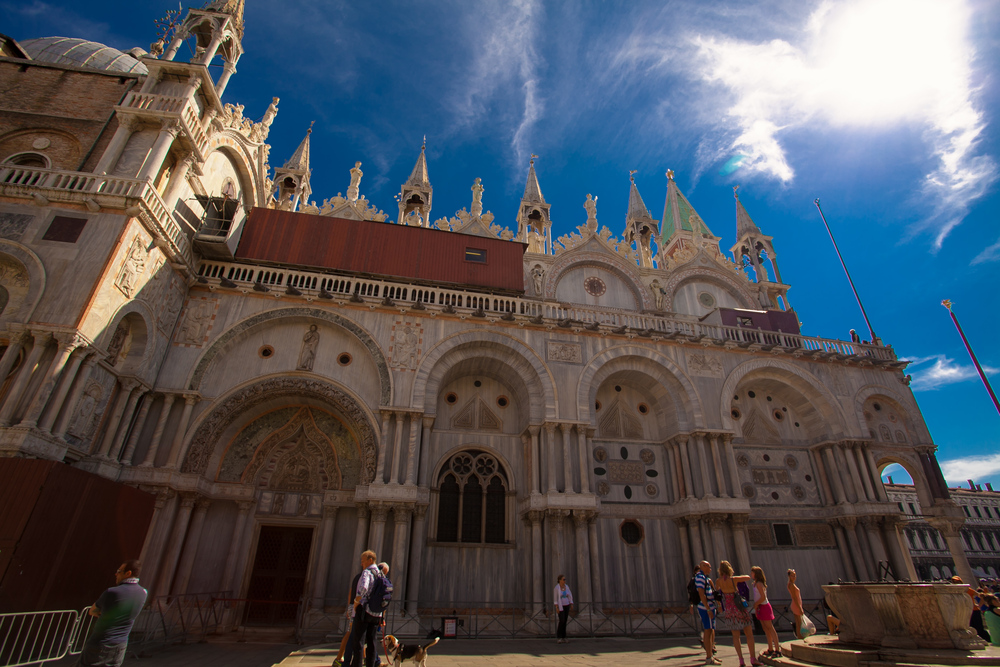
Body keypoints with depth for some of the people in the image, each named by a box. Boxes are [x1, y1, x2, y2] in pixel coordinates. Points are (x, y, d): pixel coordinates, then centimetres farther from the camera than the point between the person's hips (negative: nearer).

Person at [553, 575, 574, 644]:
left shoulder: (566, 587, 4)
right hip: (560, 606, -5)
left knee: (564, 622, 4)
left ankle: (563, 638, 10)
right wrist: (556, 607, -20)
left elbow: (570, 597, 8)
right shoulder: (556, 588, -13)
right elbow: (555, 598, -14)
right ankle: (558, 637, -6)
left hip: (566, 606, 6)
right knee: (562, 621, -16)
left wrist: (571, 606, 2)